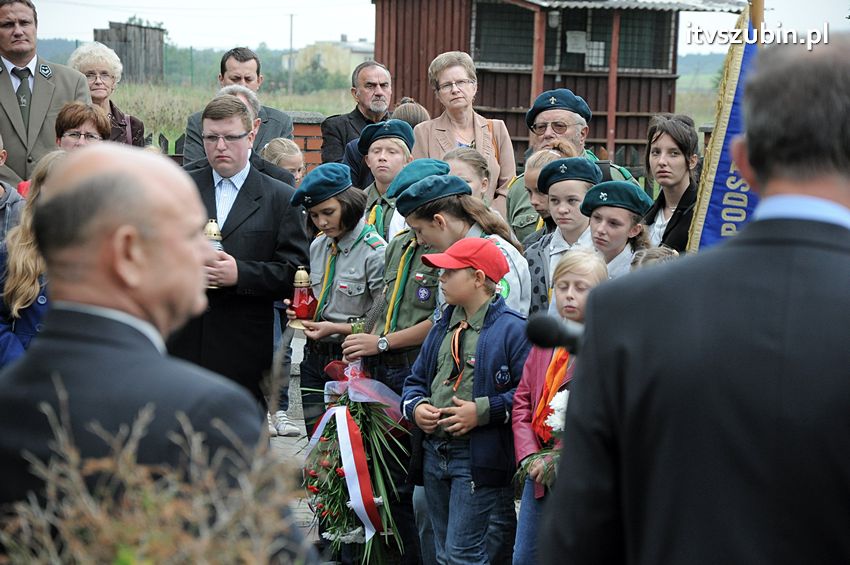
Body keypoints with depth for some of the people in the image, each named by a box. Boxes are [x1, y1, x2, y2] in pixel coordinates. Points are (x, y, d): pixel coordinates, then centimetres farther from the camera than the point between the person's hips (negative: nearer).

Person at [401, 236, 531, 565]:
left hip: (479, 460, -8)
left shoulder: (512, 329, -11)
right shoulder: (443, 328, 15)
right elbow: (417, 379, 22)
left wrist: (483, 411, -21)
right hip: (435, 453, 8)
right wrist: (416, 406, 1)